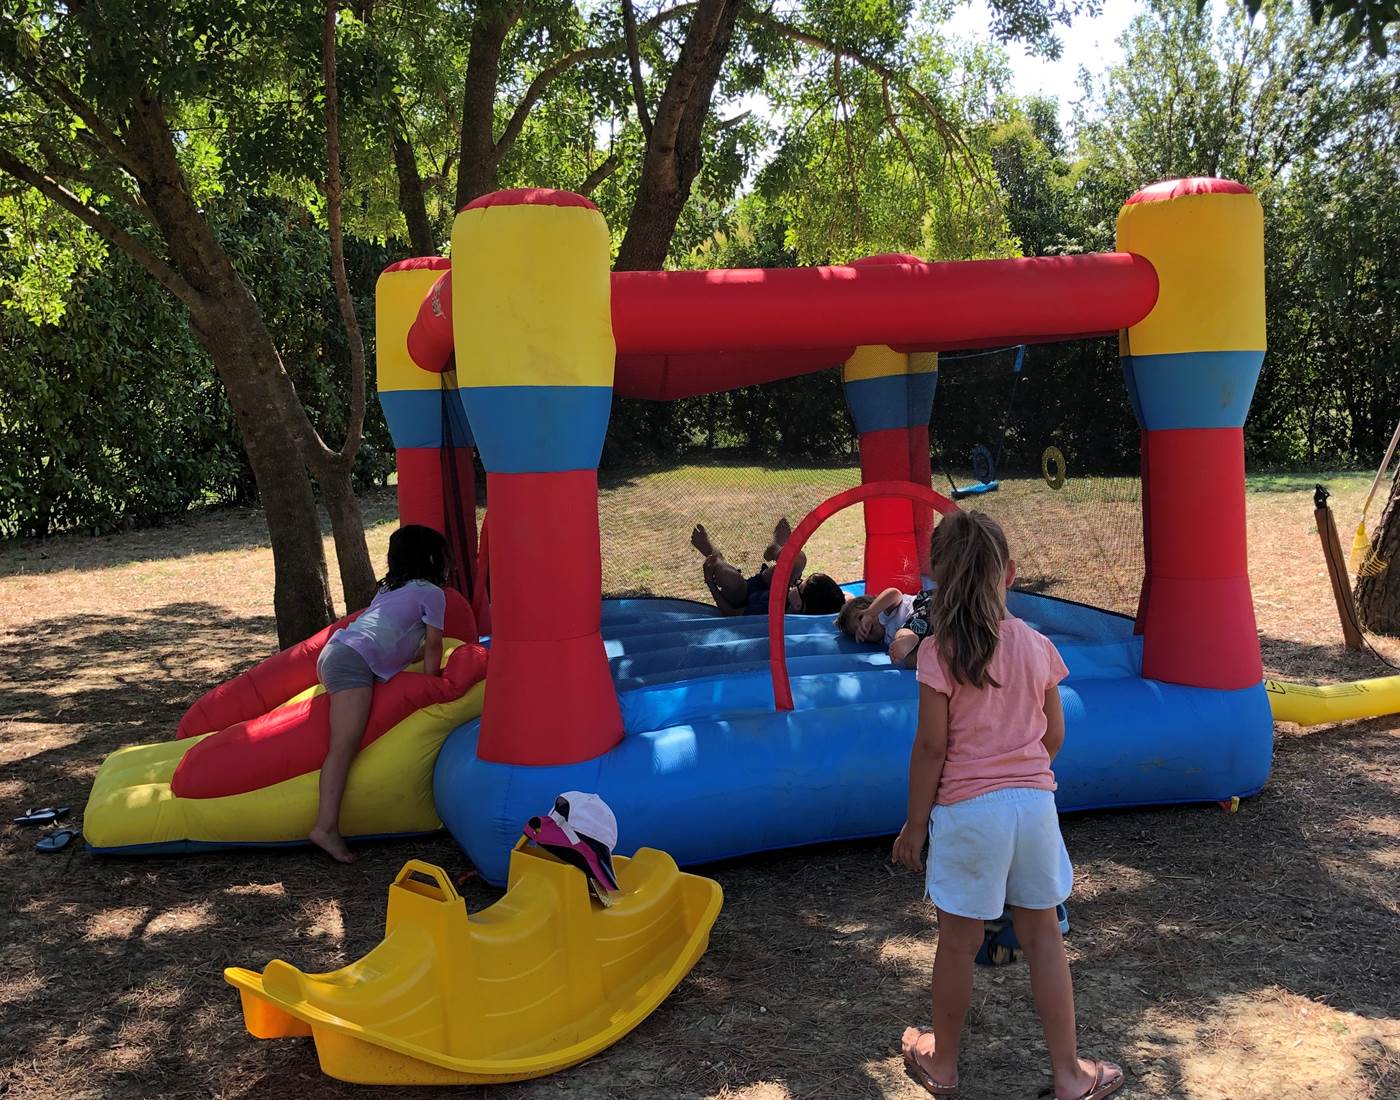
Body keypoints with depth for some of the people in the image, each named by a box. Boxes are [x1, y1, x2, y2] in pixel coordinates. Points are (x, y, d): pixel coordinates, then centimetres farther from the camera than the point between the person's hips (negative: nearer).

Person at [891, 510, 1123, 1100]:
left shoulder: (940, 653, -14)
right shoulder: (1037, 646, -1)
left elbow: (931, 747, -13)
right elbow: (1054, 735, 7)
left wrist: (915, 825, -3)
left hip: (968, 809, -3)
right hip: (1034, 801, 4)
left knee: (958, 942, 11)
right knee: (1042, 935, 16)